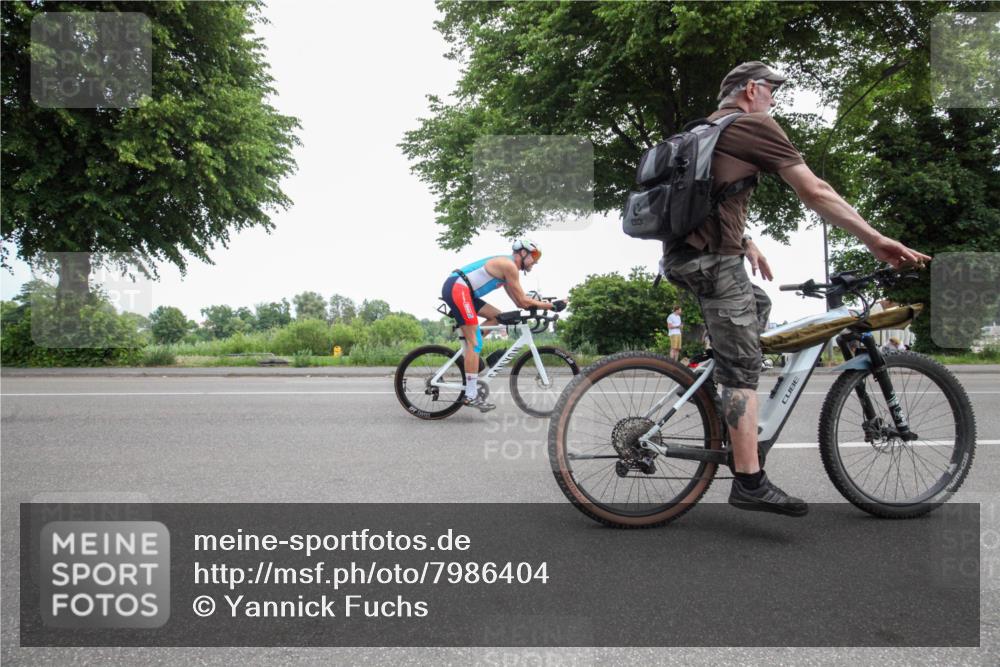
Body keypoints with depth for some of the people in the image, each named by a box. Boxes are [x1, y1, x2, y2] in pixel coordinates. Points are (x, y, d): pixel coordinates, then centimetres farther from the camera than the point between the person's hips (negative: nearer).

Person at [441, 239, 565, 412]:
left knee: (496, 316, 15)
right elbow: (523, 301, -7)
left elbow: (519, 302, 23)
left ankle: (468, 352, 10)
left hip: (457, 289, 10)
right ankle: (471, 396, -9)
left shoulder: (505, 267, 23)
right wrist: (552, 305, -2)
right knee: (475, 342, -11)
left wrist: (543, 304, 16)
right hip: (457, 288, -10)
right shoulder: (509, 265, -7)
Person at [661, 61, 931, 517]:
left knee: (758, 306, 28)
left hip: (679, 256, 9)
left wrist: (746, 244, 31)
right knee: (742, 368, -7)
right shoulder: (754, 125, -1)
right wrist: (874, 240, -7)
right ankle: (749, 483, -7)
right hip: (713, 257, -9)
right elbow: (813, 191, -8)